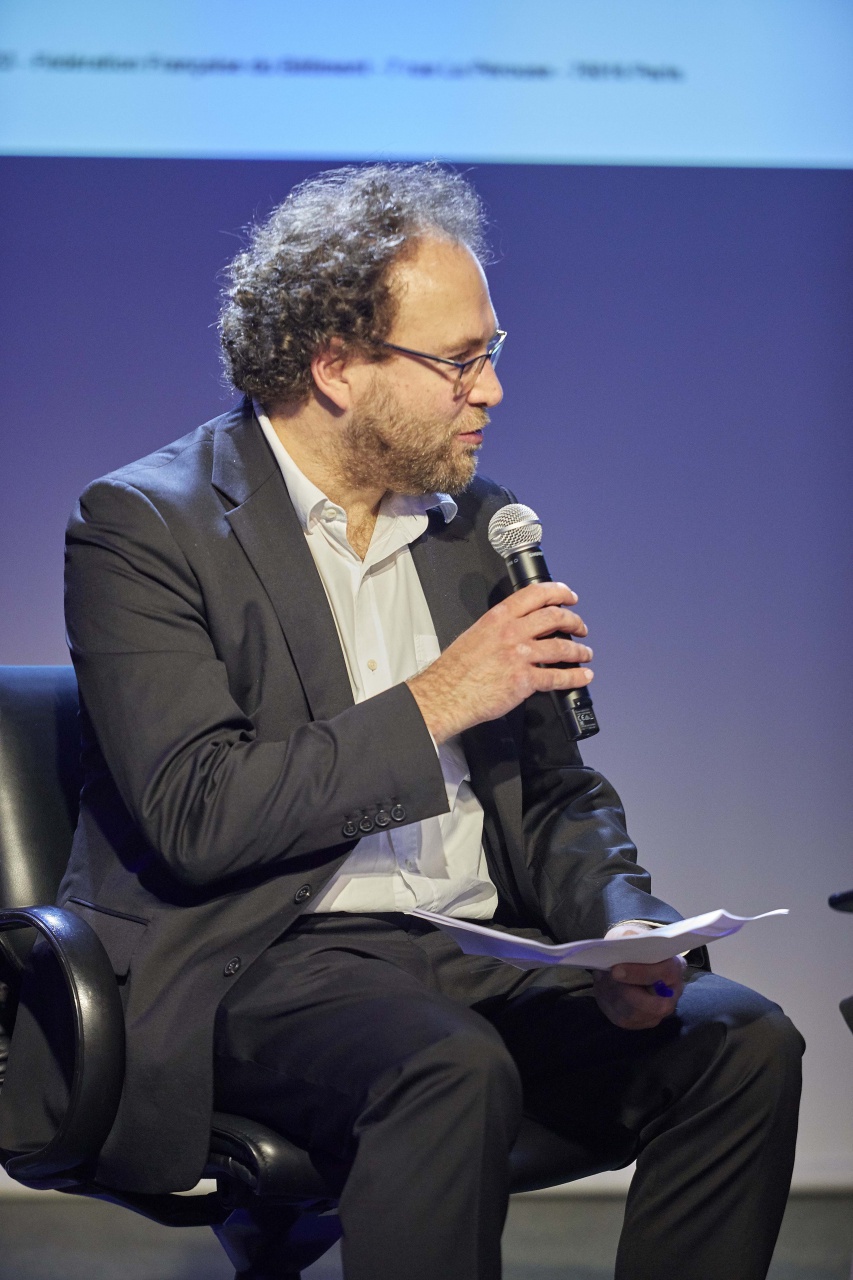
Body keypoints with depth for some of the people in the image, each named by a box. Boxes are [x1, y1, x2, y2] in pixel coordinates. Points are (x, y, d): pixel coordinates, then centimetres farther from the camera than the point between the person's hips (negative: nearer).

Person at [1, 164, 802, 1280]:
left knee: (744, 1042, -17)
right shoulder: (144, 526, -5)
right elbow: (195, 817, -16)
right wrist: (433, 703, -16)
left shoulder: (478, 525, 15)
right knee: (455, 1071, -36)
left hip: (482, 954, 6)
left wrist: (620, 929, -3)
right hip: (252, 965, -6)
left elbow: (554, 795, 18)